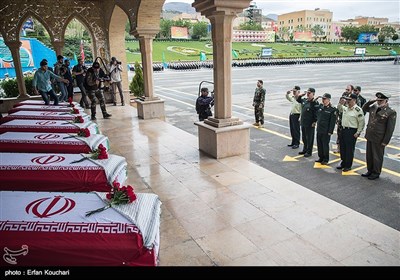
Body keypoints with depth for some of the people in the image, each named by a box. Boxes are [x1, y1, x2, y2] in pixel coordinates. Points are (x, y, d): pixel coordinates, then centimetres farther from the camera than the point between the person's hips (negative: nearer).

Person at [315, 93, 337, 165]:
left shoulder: (332, 109, -11)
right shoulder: (320, 106, 7)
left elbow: (332, 121, -12)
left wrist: (330, 131, -14)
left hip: (326, 131, -6)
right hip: (319, 129, 6)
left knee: (325, 145, 4)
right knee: (319, 144, 13)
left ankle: (326, 159, 16)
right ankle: (320, 157, 28)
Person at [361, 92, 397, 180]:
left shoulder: (391, 112, -13)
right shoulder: (374, 107, 4)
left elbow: (390, 129, -12)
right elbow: (364, 108, 22)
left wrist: (385, 141, -13)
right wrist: (371, 101, 4)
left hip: (379, 140, -6)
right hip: (369, 137, 6)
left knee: (377, 157, 8)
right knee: (369, 156, 17)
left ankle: (376, 173, 24)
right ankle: (370, 171, 33)